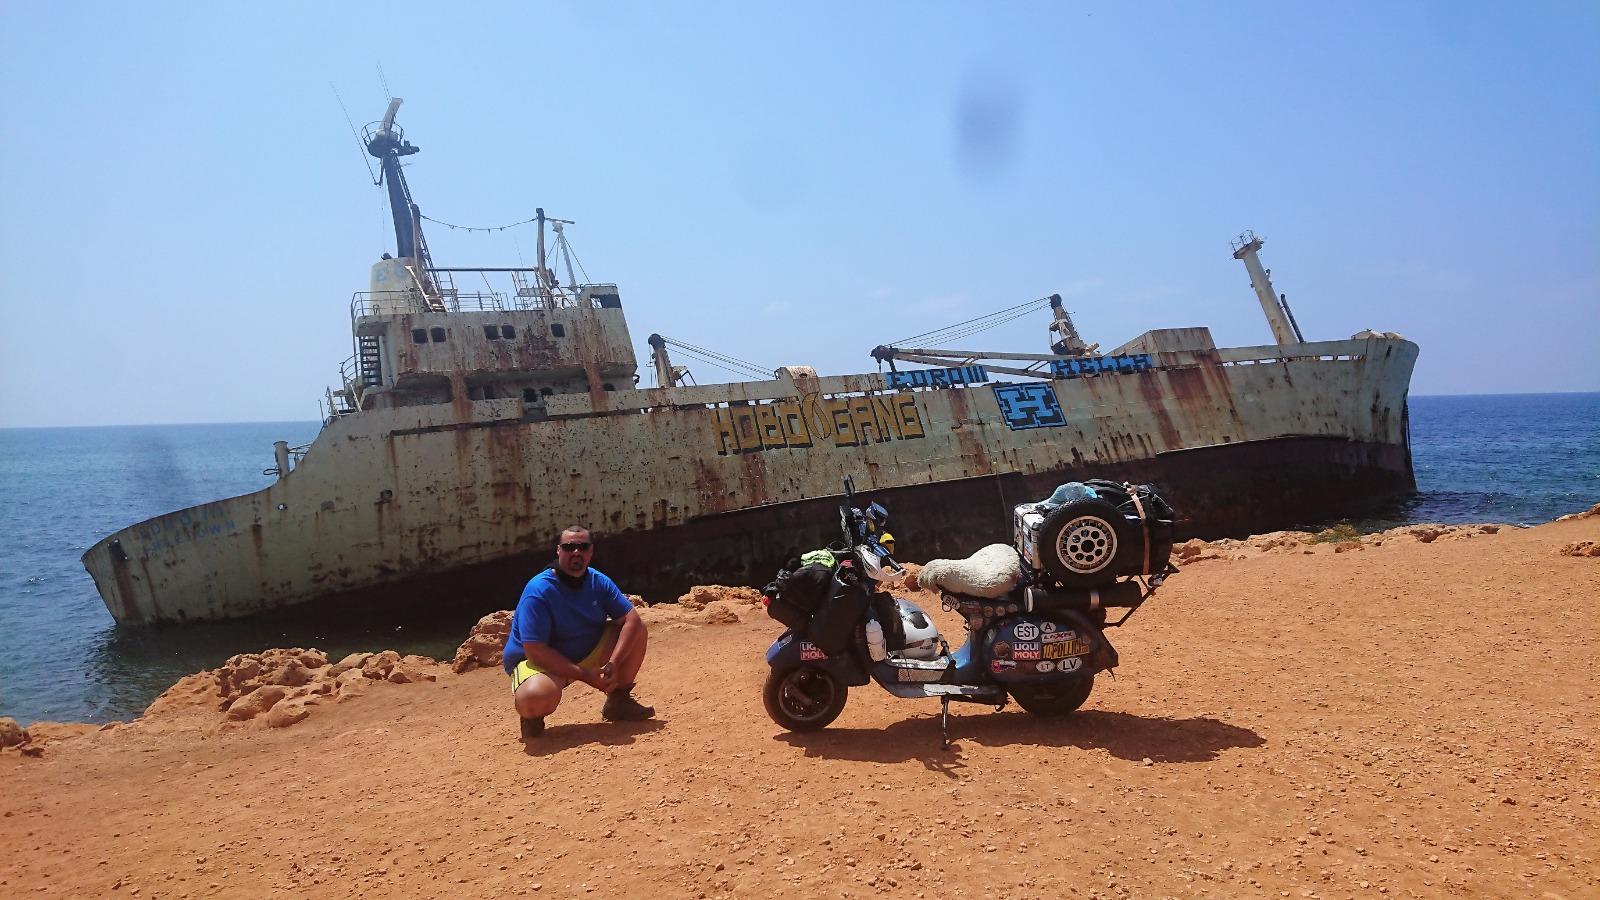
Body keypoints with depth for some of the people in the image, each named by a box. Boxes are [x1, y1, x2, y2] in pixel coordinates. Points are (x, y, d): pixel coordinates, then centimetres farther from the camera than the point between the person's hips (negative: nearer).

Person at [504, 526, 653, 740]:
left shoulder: (599, 582, -6)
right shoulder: (538, 592, -25)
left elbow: (632, 620, -11)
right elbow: (535, 651, -29)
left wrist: (613, 664, -27)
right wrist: (585, 676, -29)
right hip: (537, 661, -6)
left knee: (636, 630, -9)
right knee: (536, 699, -40)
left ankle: (618, 701, 7)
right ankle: (532, 715, 0)